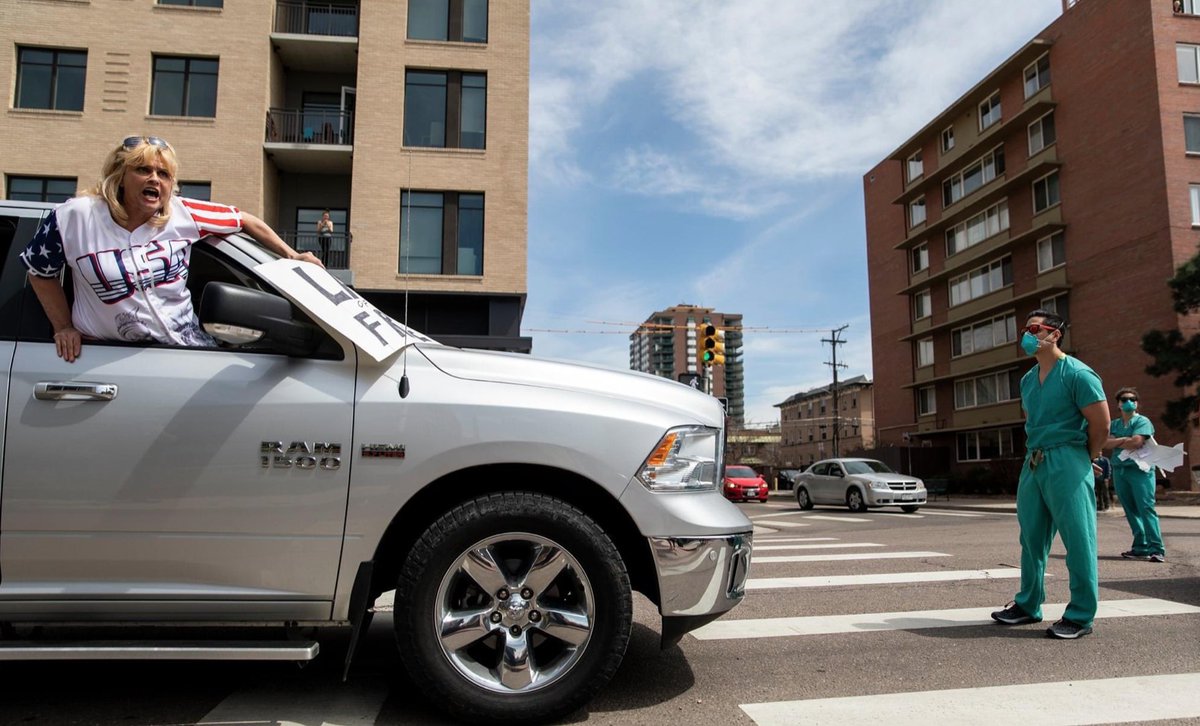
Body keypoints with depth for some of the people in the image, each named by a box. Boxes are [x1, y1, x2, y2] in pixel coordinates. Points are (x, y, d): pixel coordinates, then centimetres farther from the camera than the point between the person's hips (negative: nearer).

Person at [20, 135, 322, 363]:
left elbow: (244, 220, 3)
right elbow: (40, 272, 4)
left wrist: (291, 256, 2)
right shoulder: (75, 217, -11)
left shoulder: (183, 214, -9)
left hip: (188, 341, 2)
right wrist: (63, 327, 0)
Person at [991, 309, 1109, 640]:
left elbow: (1101, 426, -9)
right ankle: (1028, 605, 23)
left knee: (1078, 540, -2)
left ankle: (1081, 616, 6)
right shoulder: (1027, 380, 14)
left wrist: (1082, 461, 2)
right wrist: (1034, 453, 15)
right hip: (1032, 463, 8)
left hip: (1066, 463, -8)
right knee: (1031, 538, 12)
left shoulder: (1077, 374, -9)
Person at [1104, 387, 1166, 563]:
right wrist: (1124, 440, -11)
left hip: (1140, 469, -5)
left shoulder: (1142, 421, 0)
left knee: (1146, 509, -11)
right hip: (1119, 470, 6)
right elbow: (1105, 443, 2)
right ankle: (1141, 548, 10)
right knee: (1131, 511, 6)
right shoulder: (1114, 424, 16)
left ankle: (1157, 549, -11)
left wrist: (1115, 442, 0)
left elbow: (1136, 443, -15)